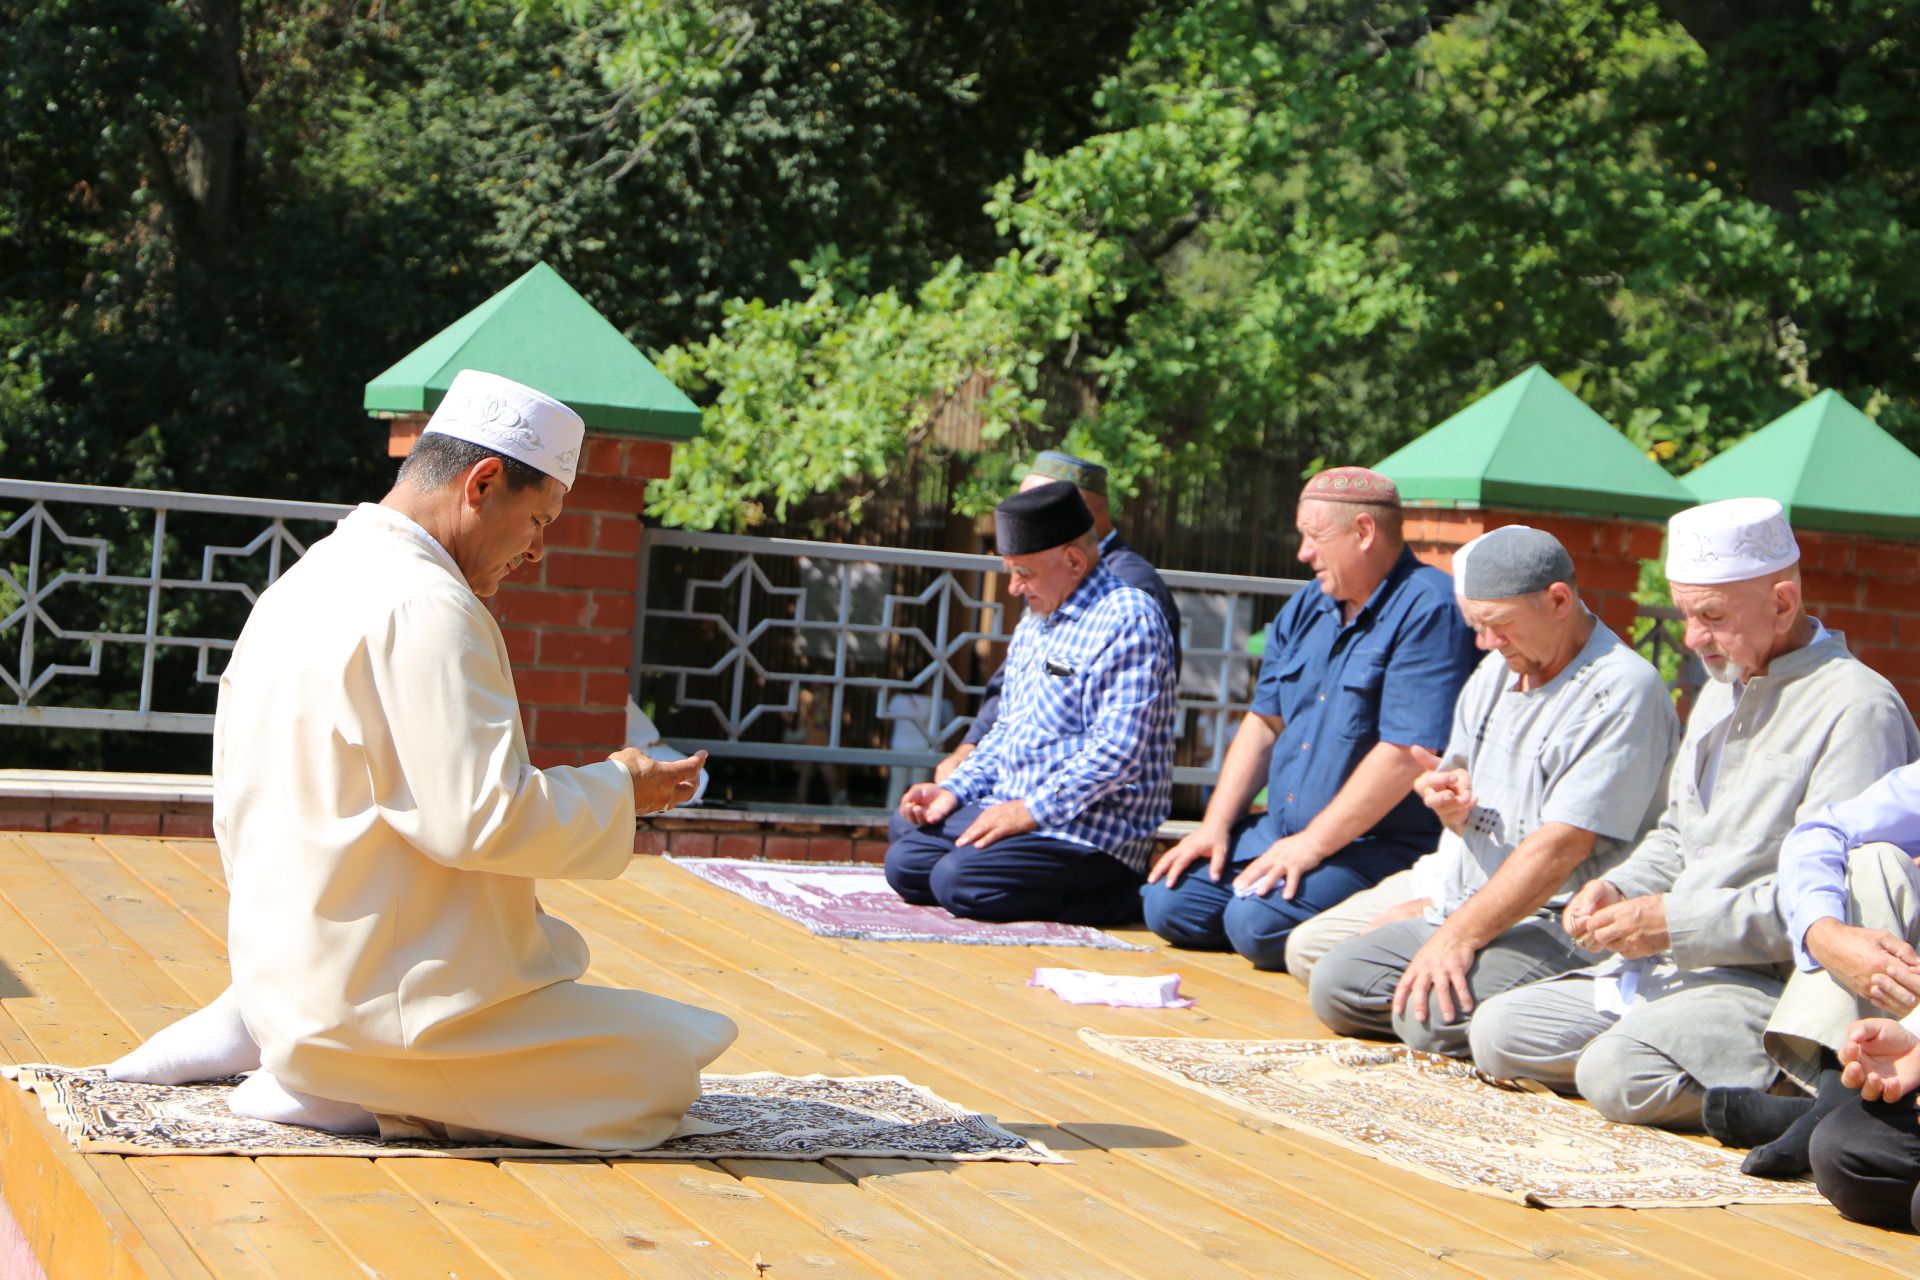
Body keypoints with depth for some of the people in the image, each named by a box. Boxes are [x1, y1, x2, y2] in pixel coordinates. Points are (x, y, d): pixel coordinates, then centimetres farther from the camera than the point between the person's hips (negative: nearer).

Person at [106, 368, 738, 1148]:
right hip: (392, 991, -10)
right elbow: (480, 816, -23)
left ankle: (259, 1032, 10)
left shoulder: (303, 586, 12)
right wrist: (616, 790, -7)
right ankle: (351, 1088, -10)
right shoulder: (424, 606, -19)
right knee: (668, 1063, -4)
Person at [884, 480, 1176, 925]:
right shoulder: (1033, 625, 18)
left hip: (1094, 833, -9)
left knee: (957, 880, -25)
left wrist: (1032, 809, -21)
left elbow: (1118, 749, -21)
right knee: (904, 863, -1)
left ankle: (1125, 898, -11)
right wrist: (954, 789, 7)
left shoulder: (1127, 619, -13)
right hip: (1015, 809, 9)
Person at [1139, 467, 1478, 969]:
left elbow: (1408, 754, -22)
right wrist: (1216, 826, 4)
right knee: (1168, 902, -5)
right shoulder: (1307, 608, 14)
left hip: (1381, 847, -9)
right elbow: (1265, 722, 17)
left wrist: (1312, 845, -21)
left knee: (1258, 923, -30)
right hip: (1279, 831, 9)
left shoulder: (1427, 611, -15)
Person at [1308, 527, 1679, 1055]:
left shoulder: (1621, 690, -15)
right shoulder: (1495, 672, 14)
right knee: (1334, 986, -6)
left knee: (1432, 1015, -29)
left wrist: (1460, 935, -23)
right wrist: (1450, 802, -3)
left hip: (1561, 932, -9)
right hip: (1464, 909, 9)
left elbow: (1561, 845, -21)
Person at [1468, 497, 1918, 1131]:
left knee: (1618, 1073, -31)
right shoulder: (1724, 691, 19)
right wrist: (1619, 887, 7)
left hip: (1776, 983, -10)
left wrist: (1675, 923, -19)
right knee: (1497, 1030, 0)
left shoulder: (1858, 709, -13)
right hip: (1676, 968, 10)